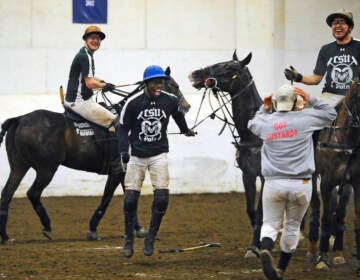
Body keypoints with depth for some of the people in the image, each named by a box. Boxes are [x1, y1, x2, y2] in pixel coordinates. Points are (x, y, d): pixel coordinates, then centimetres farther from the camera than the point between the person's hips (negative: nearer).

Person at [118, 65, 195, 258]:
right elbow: (124, 128, -2)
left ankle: (150, 238, 3)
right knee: (130, 198, -3)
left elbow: (178, 115, 20)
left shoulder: (170, 101, -3)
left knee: (162, 197, -11)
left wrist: (185, 131, 38)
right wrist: (124, 150, -15)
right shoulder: (133, 102, -10)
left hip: (159, 154, 1)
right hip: (137, 155, -1)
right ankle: (128, 239, 14)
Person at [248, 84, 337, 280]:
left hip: (273, 183, 1)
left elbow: (252, 124, 28)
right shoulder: (305, 118, -5)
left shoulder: (265, 122, 3)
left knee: (270, 224, 10)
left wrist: (264, 109, 30)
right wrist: (311, 101, 9)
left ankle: (265, 249, -23)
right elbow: (330, 113, 11)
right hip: (300, 185, -1)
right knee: (292, 226, 17)